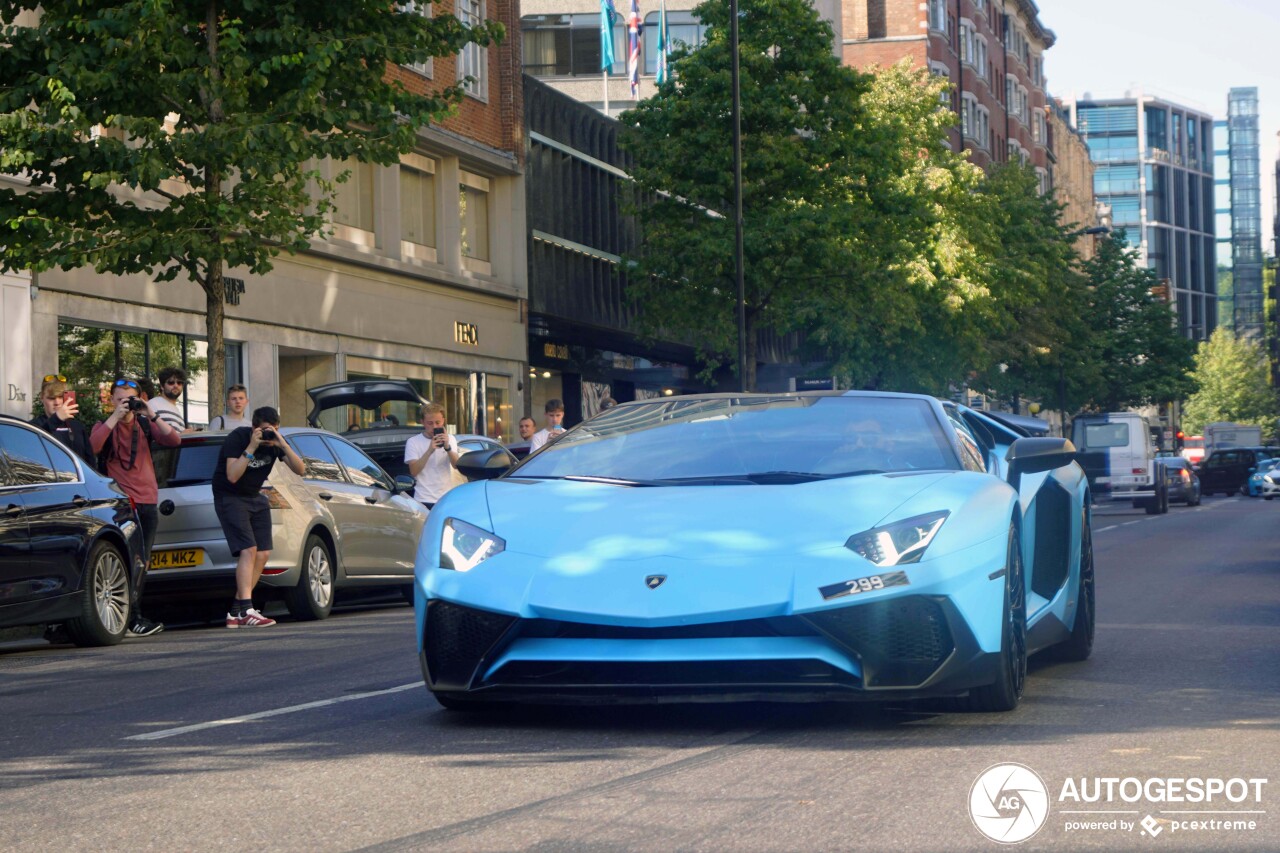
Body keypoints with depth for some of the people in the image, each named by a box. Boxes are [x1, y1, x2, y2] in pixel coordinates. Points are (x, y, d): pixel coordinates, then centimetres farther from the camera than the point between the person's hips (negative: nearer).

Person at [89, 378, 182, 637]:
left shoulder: (145, 425, 15)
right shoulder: (105, 426, 6)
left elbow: (174, 440, -1)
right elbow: (93, 446, -16)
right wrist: (115, 417, -17)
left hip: (147, 502, 4)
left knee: (142, 562, 7)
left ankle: (133, 615, 15)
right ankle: (134, 618, -15)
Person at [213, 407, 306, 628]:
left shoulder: (275, 441, -4)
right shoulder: (238, 437, -21)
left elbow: (300, 470, -12)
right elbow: (232, 476, -31)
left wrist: (283, 445, -26)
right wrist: (251, 448, -35)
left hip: (254, 497, 7)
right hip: (229, 497, -7)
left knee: (262, 554, -1)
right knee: (248, 550, -21)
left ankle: (235, 612, 5)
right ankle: (246, 612, -28)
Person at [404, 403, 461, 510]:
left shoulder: (450, 439, 10)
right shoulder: (413, 442, 1)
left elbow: (456, 465, -4)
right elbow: (413, 471, -9)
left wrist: (447, 447, -22)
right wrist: (429, 450, -19)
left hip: (447, 500, 3)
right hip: (424, 501, -3)